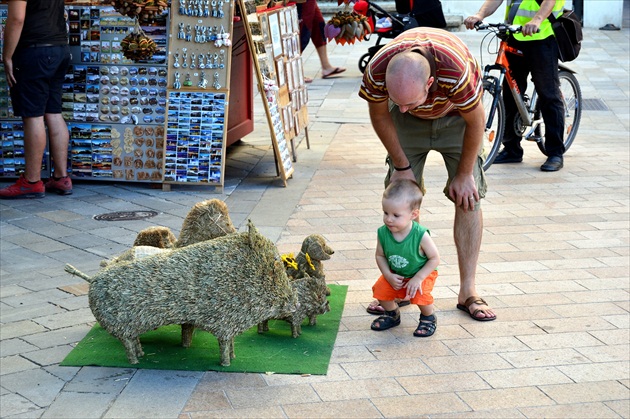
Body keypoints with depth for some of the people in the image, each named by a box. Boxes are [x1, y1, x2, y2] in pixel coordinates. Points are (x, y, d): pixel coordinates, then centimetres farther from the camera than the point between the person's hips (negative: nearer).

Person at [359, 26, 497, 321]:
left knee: (469, 198, -8)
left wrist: (464, 174, -11)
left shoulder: (458, 72, -44)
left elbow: (476, 122, -24)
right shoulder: (377, 71, -37)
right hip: (409, 123, 2)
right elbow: (379, 115, -13)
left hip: (456, 116, -2)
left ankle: (467, 291, 0)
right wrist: (402, 166, -6)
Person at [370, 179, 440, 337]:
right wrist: (389, 276, -18)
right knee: (380, 289, -13)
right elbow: (380, 256, -5)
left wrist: (418, 278, -25)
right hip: (395, 274, 4)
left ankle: (429, 318, 7)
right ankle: (392, 314, 20)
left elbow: (435, 259, -20)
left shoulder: (420, 235, -31)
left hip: (422, 273, -4)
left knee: (420, 294, -28)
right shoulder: (383, 233, -21)